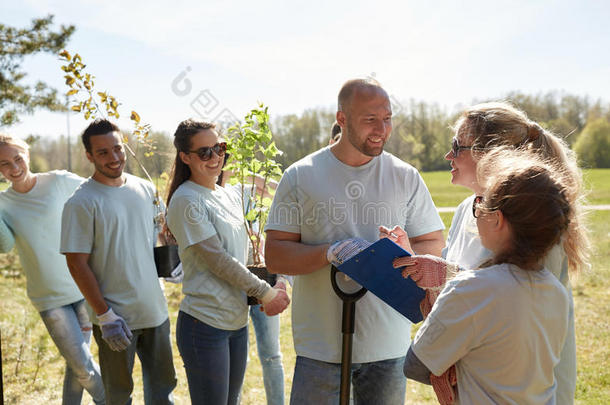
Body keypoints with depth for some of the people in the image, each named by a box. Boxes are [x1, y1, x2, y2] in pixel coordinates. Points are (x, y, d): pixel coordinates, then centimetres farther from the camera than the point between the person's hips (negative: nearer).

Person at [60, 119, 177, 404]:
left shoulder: (145, 189, 6)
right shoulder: (81, 203, -12)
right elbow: (77, 264, -13)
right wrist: (105, 316, -15)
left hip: (155, 310, 5)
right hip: (116, 317, -5)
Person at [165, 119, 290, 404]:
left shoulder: (231, 196, 12)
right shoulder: (186, 200, -12)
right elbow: (218, 260, -17)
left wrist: (271, 287, 0)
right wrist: (266, 293, -12)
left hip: (238, 321, 8)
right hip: (205, 324, -7)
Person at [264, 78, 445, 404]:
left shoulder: (406, 177, 2)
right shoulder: (301, 176, -2)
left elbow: (435, 247, 4)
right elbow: (274, 256, -4)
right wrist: (330, 252, -21)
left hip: (388, 345, 2)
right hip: (320, 345, -1)